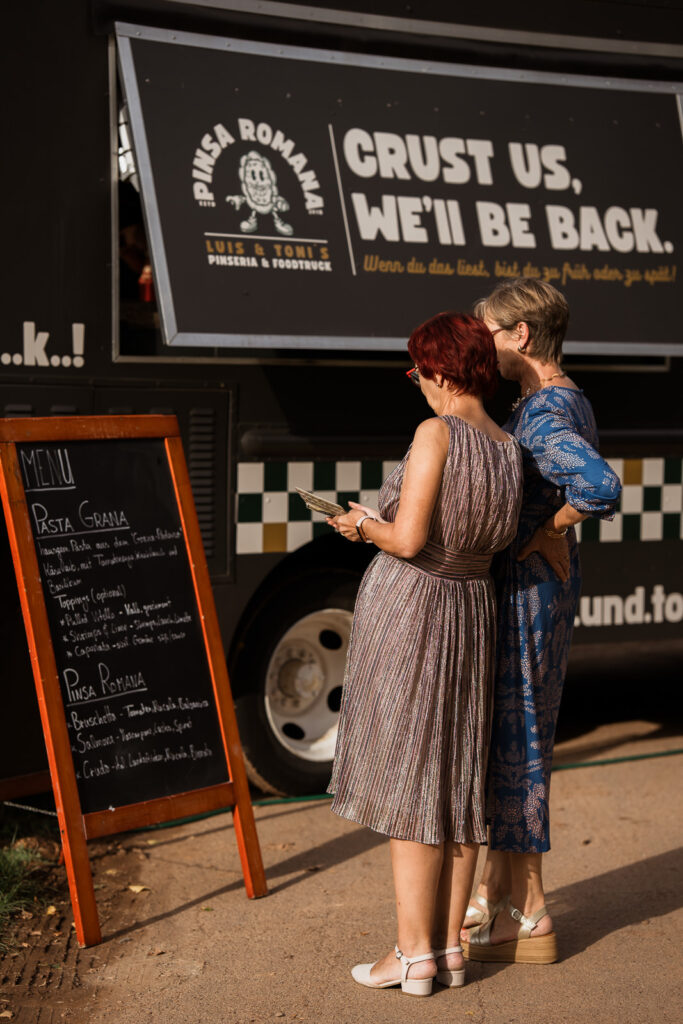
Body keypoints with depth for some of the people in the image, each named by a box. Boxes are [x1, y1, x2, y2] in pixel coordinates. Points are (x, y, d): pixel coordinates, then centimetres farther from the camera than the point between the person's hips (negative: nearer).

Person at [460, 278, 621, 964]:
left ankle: (528, 920, 10)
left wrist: (550, 531, -21)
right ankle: (495, 889, 32)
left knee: (512, 738, -1)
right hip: (544, 583, 10)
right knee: (509, 732, 18)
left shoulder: (541, 418, -23)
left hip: (524, 589, -10)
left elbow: (602, 489, -40)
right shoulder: (572, 403, 10)